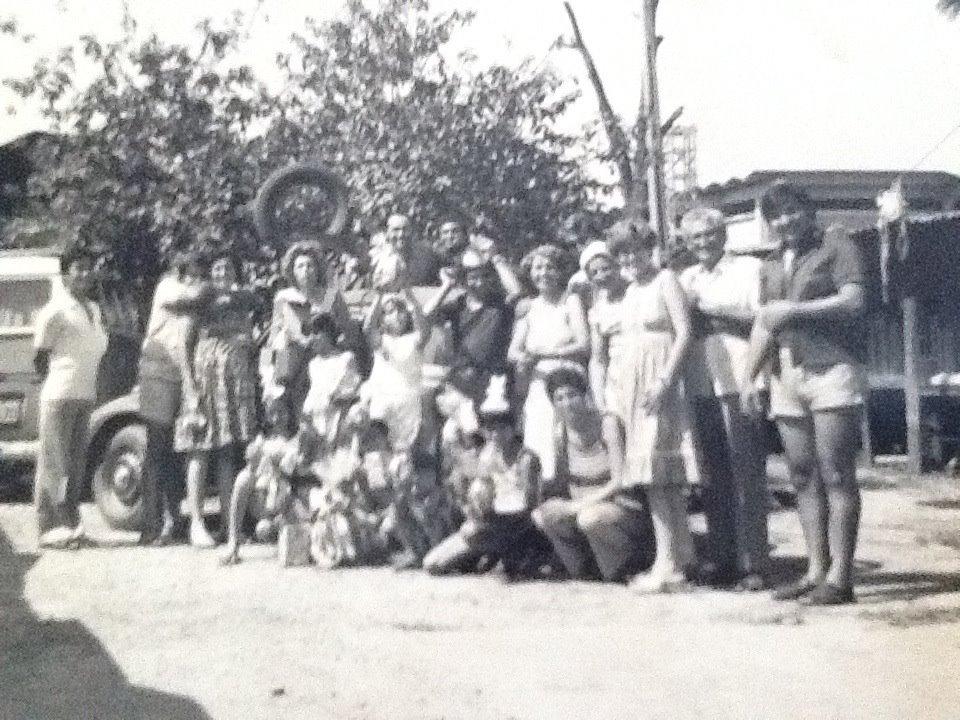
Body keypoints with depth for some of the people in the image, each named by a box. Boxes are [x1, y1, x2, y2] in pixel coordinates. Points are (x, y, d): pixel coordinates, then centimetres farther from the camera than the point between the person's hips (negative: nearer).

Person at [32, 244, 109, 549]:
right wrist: (56, 387, 0)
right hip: (60, 395, -7)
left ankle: (71, 523, 18)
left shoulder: (94, 310, 14)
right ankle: (50, 527, 0)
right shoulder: (56, 310, -8)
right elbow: (39, 356, -6)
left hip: (86, 395, 7)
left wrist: (90, 386, 11)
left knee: (75, 463, 11)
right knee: (53, 463, -3)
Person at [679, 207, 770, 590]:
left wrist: (711, 306, -7)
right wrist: (690, 309, -1)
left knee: (747, 476, -4)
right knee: (713, 479, 6)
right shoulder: (686, 279, 19)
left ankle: (754, 563, -2)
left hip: (738, 383, -5)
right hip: (699, 387, 5)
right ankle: (722, 560, 13)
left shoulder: (749, 268, 5)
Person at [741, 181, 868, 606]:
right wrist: (749, 377, 11)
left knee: (836, 476, -8)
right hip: (787, 378, 7)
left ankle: (839, 576, -8)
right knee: (803, 478, 4)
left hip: (831, 369, -7)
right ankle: (816, 571, 8)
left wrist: (794, 309, -10)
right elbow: (764, 325, 20)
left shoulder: (835, 246, 3)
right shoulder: (771, 270, 22)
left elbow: (853, 301, -10)